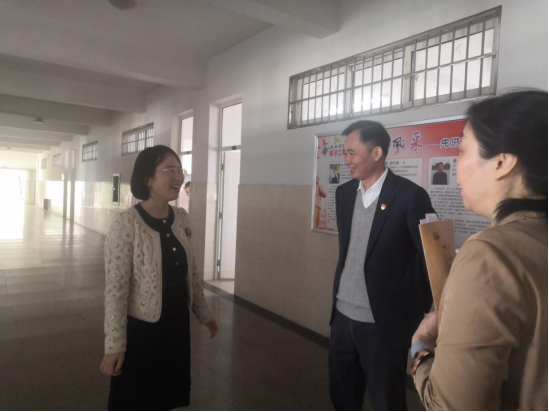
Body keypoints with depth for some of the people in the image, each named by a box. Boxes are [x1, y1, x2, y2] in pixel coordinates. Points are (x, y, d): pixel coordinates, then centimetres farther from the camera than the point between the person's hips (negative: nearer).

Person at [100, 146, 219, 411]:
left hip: (177, 324, 6)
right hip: (140, 330, -5)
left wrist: (203, 313, 14)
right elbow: (115, 289, -19)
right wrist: (114, 345, -17)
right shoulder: (126, 224, -21)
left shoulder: (182, 219, -2)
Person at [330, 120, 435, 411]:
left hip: (383, 323, -6)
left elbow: (431, 259, -9)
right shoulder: (344, 193, 5)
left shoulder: (410, 196, -14)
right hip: (343, 316, 6)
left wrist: (423, 316, -5)